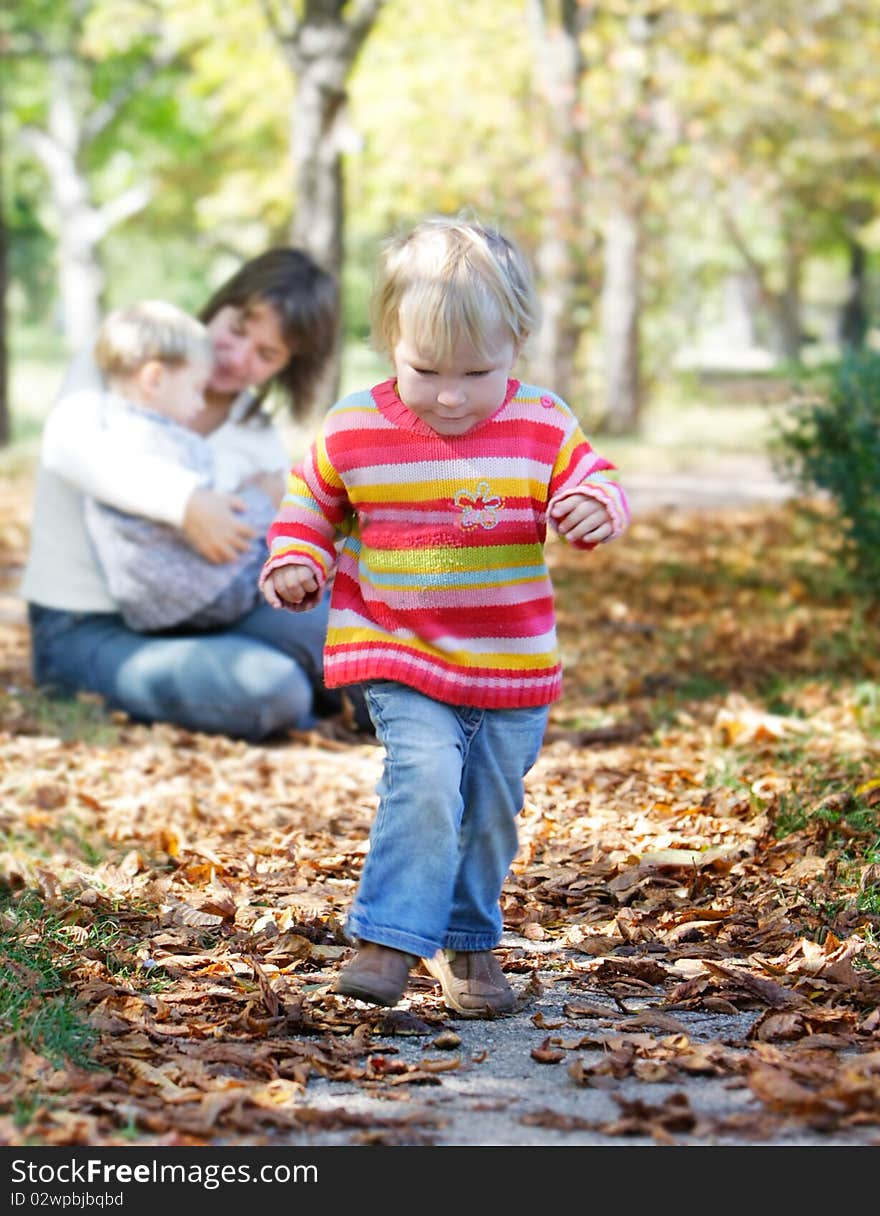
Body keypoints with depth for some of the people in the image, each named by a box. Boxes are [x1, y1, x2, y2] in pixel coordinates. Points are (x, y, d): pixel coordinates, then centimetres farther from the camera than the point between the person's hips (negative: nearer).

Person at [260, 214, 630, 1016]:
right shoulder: (354, 432, -5)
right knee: (426, 779, -24)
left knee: (492, 812, 12)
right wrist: (296, 564, -7)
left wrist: (595, 508, -24)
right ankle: (389, 936, -16)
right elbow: (310, 503, 10)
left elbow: (594, 483, 0)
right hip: (398, 659, -2)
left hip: (515, 670, 2)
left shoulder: (542, 427, -5)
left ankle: (468, 940, 32)